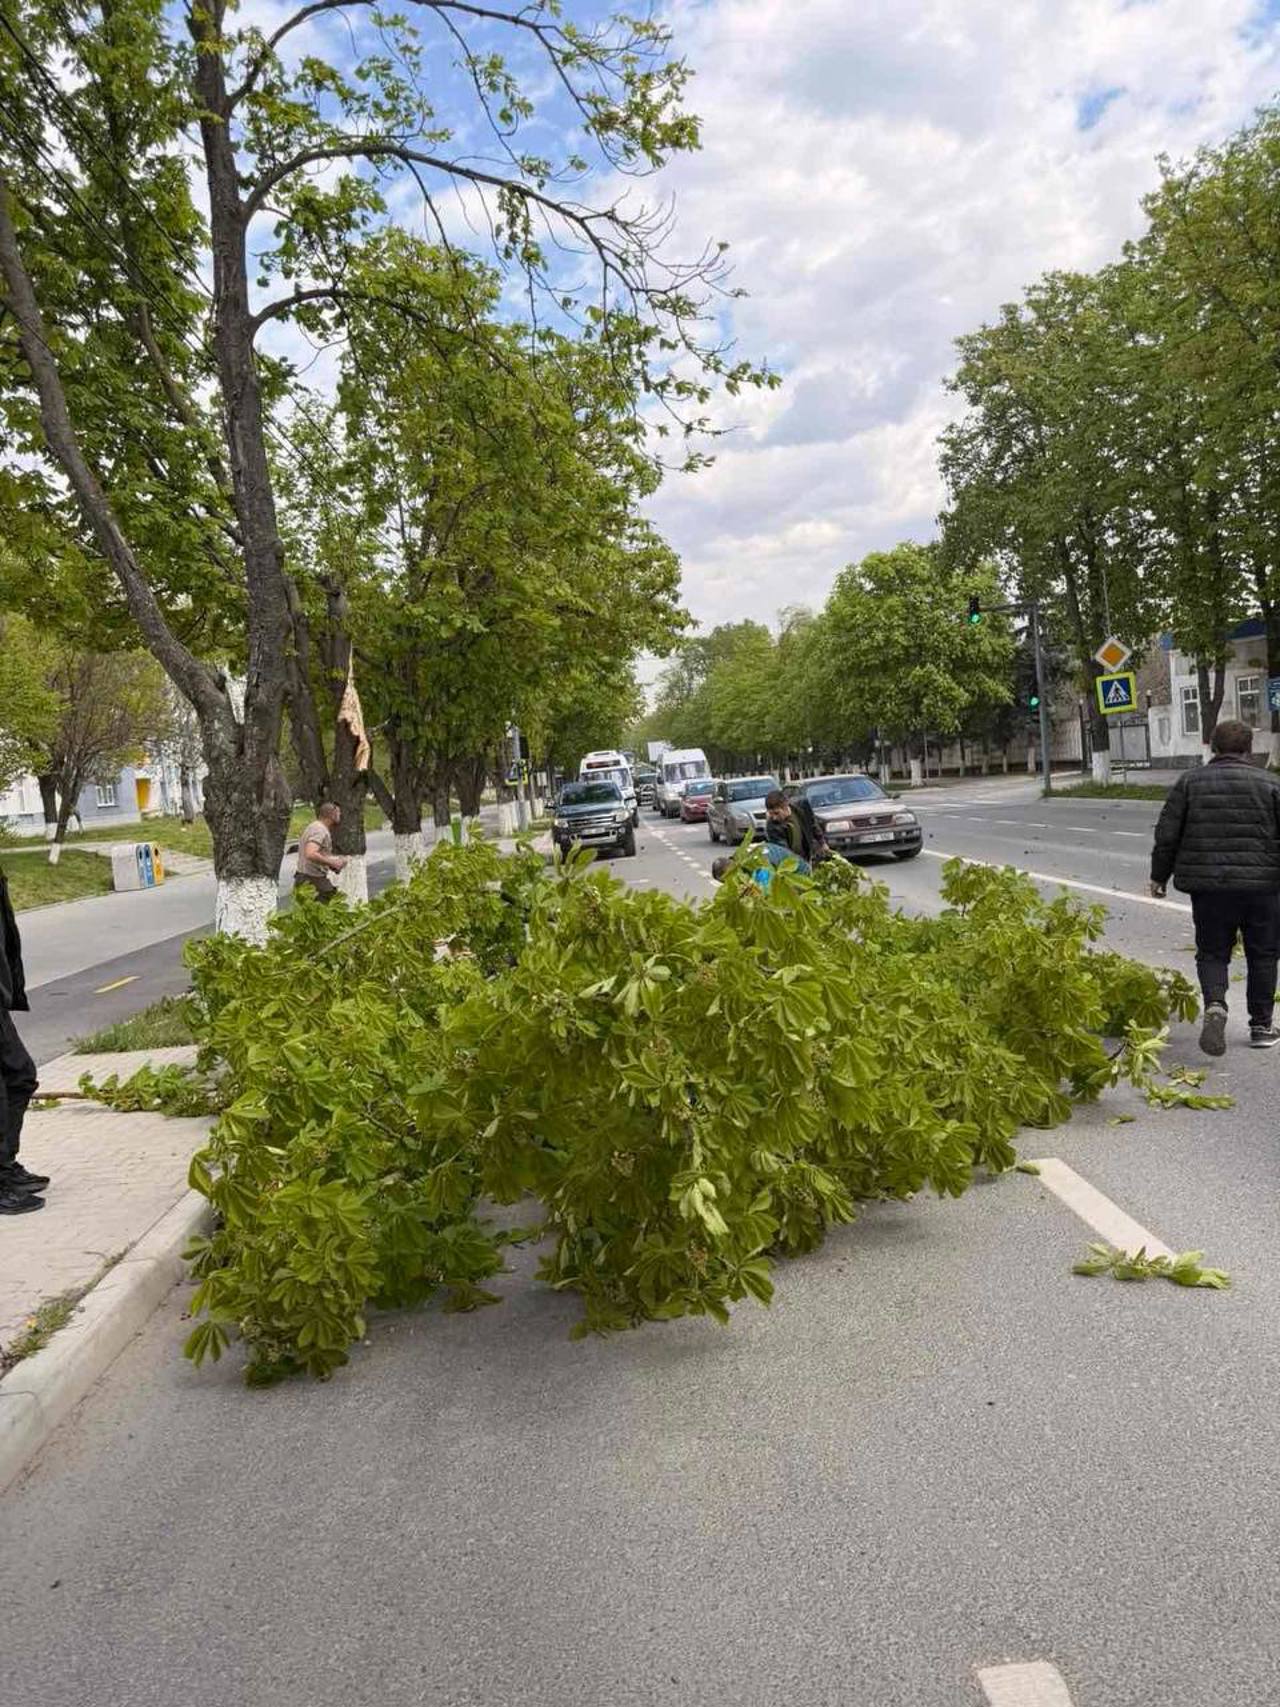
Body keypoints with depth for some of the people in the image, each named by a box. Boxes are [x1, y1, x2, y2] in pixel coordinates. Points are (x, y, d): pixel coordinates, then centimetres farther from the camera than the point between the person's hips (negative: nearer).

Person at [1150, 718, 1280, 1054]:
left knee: (1212, 953, 10)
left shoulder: (1189, 782, 2)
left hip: (1208, 886, 0)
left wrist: (1159, 876, 13)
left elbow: (1166, 836, 2)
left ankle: (1214, 1005, -17)